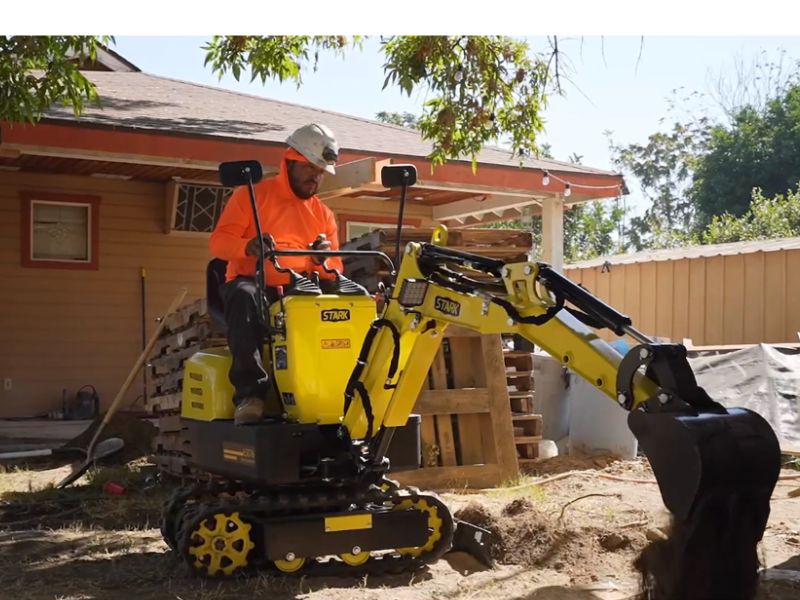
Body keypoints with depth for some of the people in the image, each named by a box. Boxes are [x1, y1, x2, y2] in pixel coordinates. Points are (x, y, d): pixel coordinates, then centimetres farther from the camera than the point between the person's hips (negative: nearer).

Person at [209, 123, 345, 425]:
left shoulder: (323, 214, 19)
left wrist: (324, 260, -13)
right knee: (244, 296, -40)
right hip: (254, 285, -3)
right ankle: (251, 393, -42)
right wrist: (248, 245, -26)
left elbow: (335, 271, 13)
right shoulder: (251, 195, 7)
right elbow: (218, 241, -3)